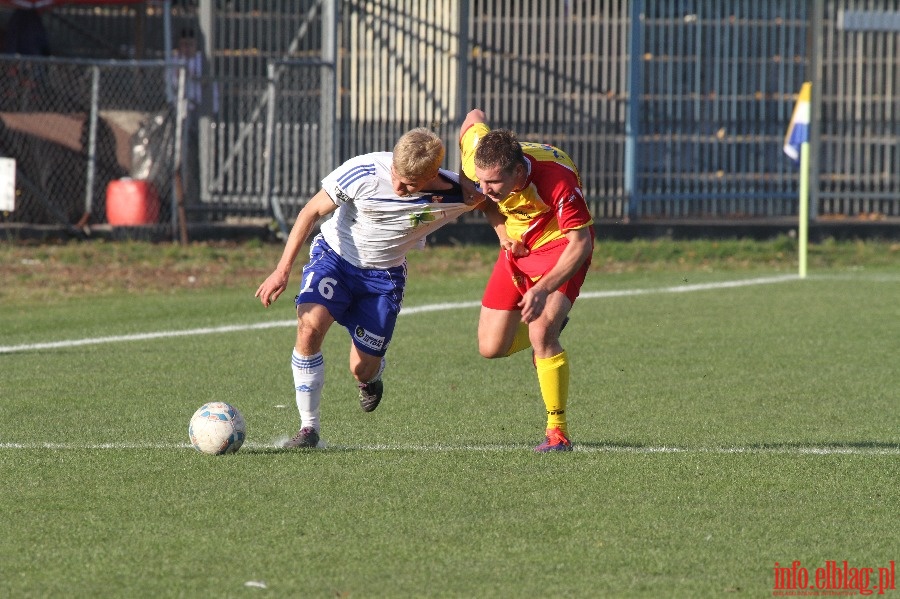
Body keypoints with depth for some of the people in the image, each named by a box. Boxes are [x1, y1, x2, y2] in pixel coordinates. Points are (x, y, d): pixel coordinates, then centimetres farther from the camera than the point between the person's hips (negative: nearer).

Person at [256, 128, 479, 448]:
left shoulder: (456, 196, -21)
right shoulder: (364, 172, -25)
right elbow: (312, 210, -13)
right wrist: (283, 269, -15)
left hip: (384, 276, 1)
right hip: (334, 255, -1)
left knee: (362, 371, -1)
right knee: (309, 325, -28)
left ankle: (372, 378, 41)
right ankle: (309, 427, -15)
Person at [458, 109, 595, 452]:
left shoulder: (556, 179, -38)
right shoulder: (479, 156, -25)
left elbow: (580, 243, -30)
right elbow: (474, 118, 0)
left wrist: (544, 289, -43)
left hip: (561, 245, -6)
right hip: (516, 244, 6)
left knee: (541, 332, -26)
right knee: (490, 347, 4)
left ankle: (557, 431, -12)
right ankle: (550, 328, 38)